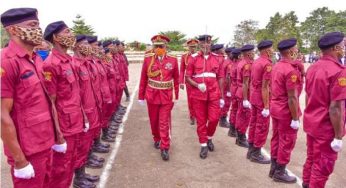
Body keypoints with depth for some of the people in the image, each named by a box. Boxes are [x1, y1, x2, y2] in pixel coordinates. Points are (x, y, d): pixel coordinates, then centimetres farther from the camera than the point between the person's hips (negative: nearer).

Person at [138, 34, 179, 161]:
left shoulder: (173, 60, -3)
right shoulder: (148, 60, -3)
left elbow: (176, 79, 3)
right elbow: (143, 79, 1)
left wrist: (176, 96, 3)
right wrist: (141, 96, 3)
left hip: (167, 96, -1)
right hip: (152, 96, 1)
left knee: (165, 122, -1)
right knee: (154, 120, 16)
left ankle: (165, 148, 8)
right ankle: (156, 139, 40)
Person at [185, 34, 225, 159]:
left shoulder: (217, 58, 3)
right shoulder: (194, 58, -1)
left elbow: (220, 78, 6)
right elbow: (188, 77, 0)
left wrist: (222, 97, 5)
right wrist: (197, 85, -19)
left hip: (214, 94, 1)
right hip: (198, 95, -1)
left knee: (214, 119, -2)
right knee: (201, 121, 6)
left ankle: (209, 138, 28)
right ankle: (204, 145, 21)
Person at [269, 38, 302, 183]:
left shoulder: (276, 67, 6)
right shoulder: (291, 70, -22)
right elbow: (292, 97, -22)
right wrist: (295, 118, -17)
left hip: (275, 108, 9)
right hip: (286, 111, -9)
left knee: (276, 139, 17)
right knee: (287, 142, 5)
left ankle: (274, 168, 29)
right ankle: (280, 172, 17)